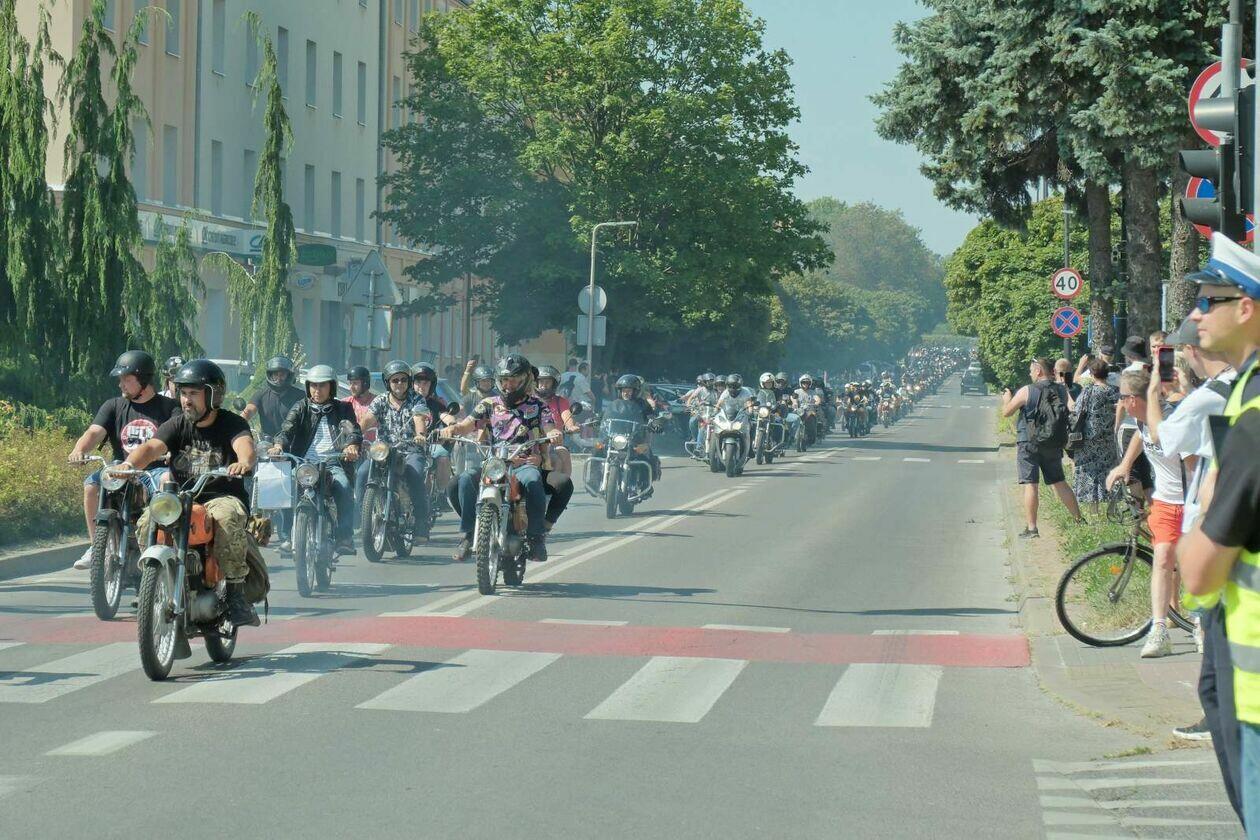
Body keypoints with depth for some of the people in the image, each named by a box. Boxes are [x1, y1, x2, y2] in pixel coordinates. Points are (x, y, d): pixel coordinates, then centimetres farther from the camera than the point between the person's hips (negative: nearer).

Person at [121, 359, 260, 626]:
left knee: (228, 517, -38)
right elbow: (152, 447, -9)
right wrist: (129, 464, -32)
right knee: (146, 524, -24)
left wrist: (244, 462, -50)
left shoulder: (231, 423, -2)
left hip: (222, 496, -3)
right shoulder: (178, 424, 8)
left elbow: (245, 445, -24)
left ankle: (235, 592, -28)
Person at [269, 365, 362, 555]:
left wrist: (352, 446, -26)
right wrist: (278, 445, -24)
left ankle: (344, 538, -24)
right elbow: (287, 429, 0)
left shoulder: (342, 409, 16)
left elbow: (353, 429, -2)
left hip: (333, 463, -1)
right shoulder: (301, 408, 16)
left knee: (344, 487, -30)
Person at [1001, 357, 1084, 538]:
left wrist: (1007, 399, 15)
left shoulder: (1026, 391, -12)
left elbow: (1006, 412, -5)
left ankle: (1031, 528, -4)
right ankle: (1079, 519, 21)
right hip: (1054, 443, 5)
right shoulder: (1061, 391, 1)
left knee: (1030, 484, -2)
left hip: (1029, 443, -5)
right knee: (1059, 482, 15)